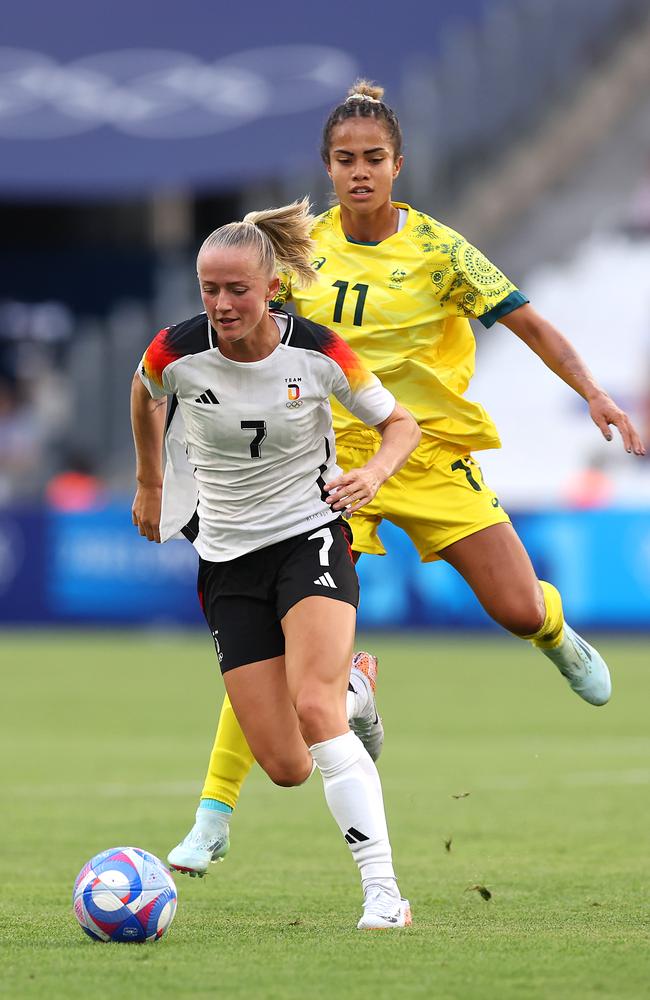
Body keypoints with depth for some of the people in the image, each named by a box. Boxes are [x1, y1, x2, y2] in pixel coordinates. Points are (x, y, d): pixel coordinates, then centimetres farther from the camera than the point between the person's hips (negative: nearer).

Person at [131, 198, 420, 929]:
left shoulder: (318, 353, -14)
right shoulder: (177, 353, -11)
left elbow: (400, 422, 1)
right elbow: (144, 396, 15)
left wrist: (373, 473, -20)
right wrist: (149, 484, 24)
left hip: (311, 535, -2)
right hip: (227, 560, 2)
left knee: (313, 708, -28)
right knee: (286, 767, -4)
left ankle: (382, 890, -26)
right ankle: (353, 694, 33)